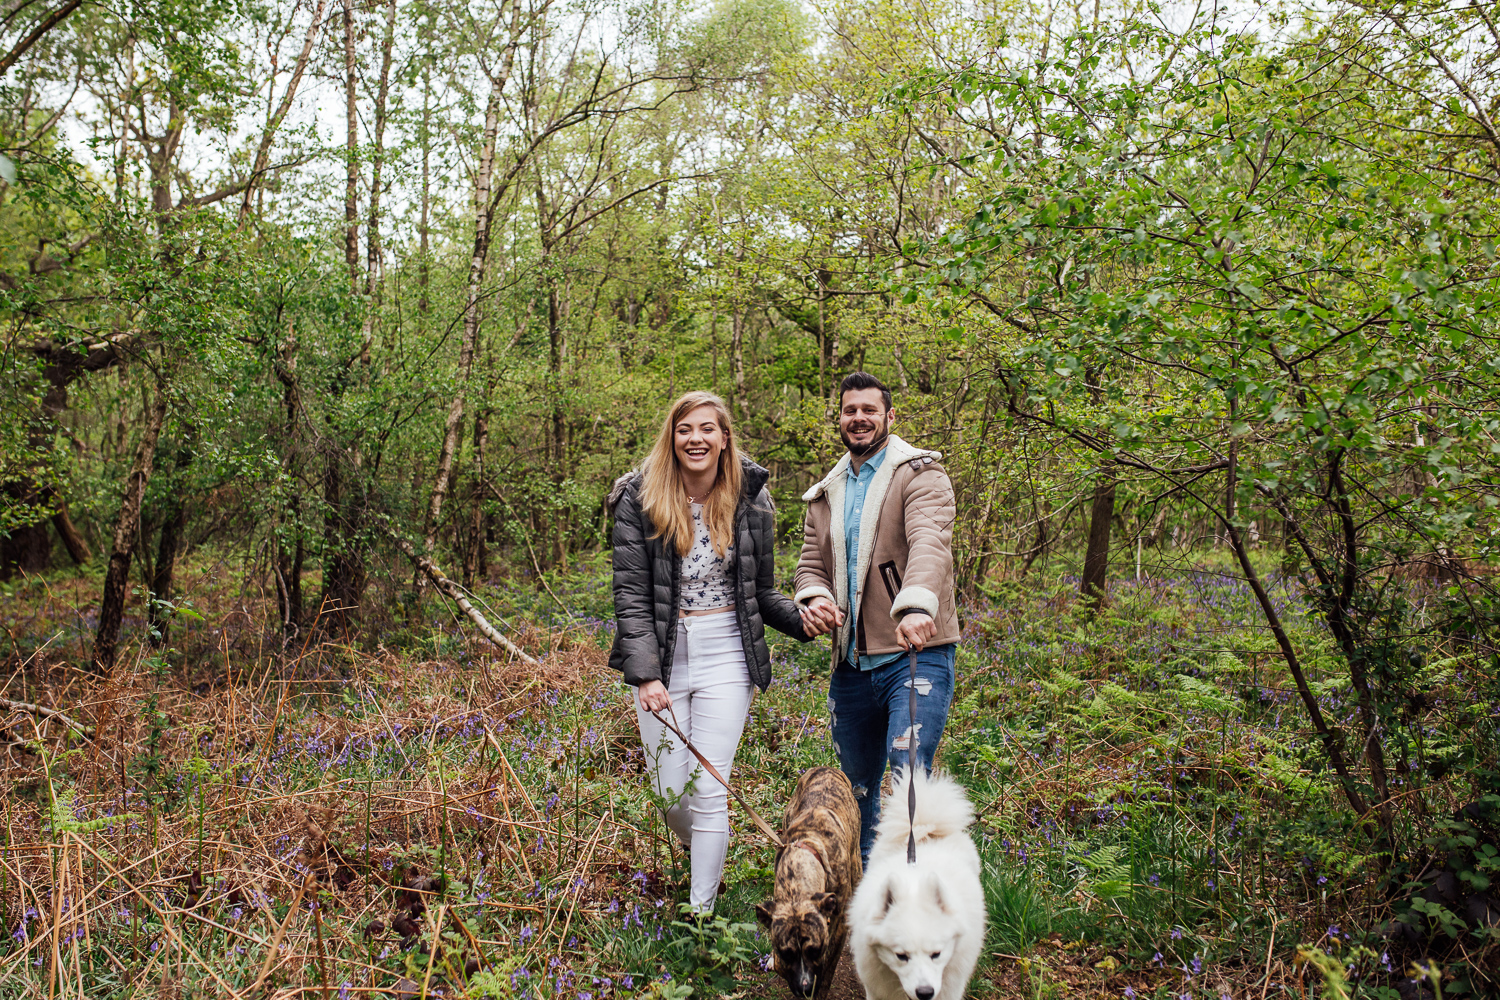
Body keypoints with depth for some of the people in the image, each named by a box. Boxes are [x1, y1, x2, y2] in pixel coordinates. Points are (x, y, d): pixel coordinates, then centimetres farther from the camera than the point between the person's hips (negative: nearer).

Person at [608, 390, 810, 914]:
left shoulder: (750, 502, 2)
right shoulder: (640, 499, -4)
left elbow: (762, 592, 8)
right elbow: (630, 594, -8)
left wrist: (803, 619, -11)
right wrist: (645, 673, -18)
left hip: (725, 658, 0)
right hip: (660, 657, 0)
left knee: (710, 789, -2)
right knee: (671, 792, 6)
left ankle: (703, 912, 14)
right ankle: (701, 853, 40)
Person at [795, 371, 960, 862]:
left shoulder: (919, 474, -5)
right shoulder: (826, 495, 17)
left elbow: (929, 543, -23)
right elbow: (812, 562, 15)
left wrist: (916, 604, -42)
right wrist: (815, 599, -9)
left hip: (915, 652, -6)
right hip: (851, 662, 6)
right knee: (856, 784, 17)